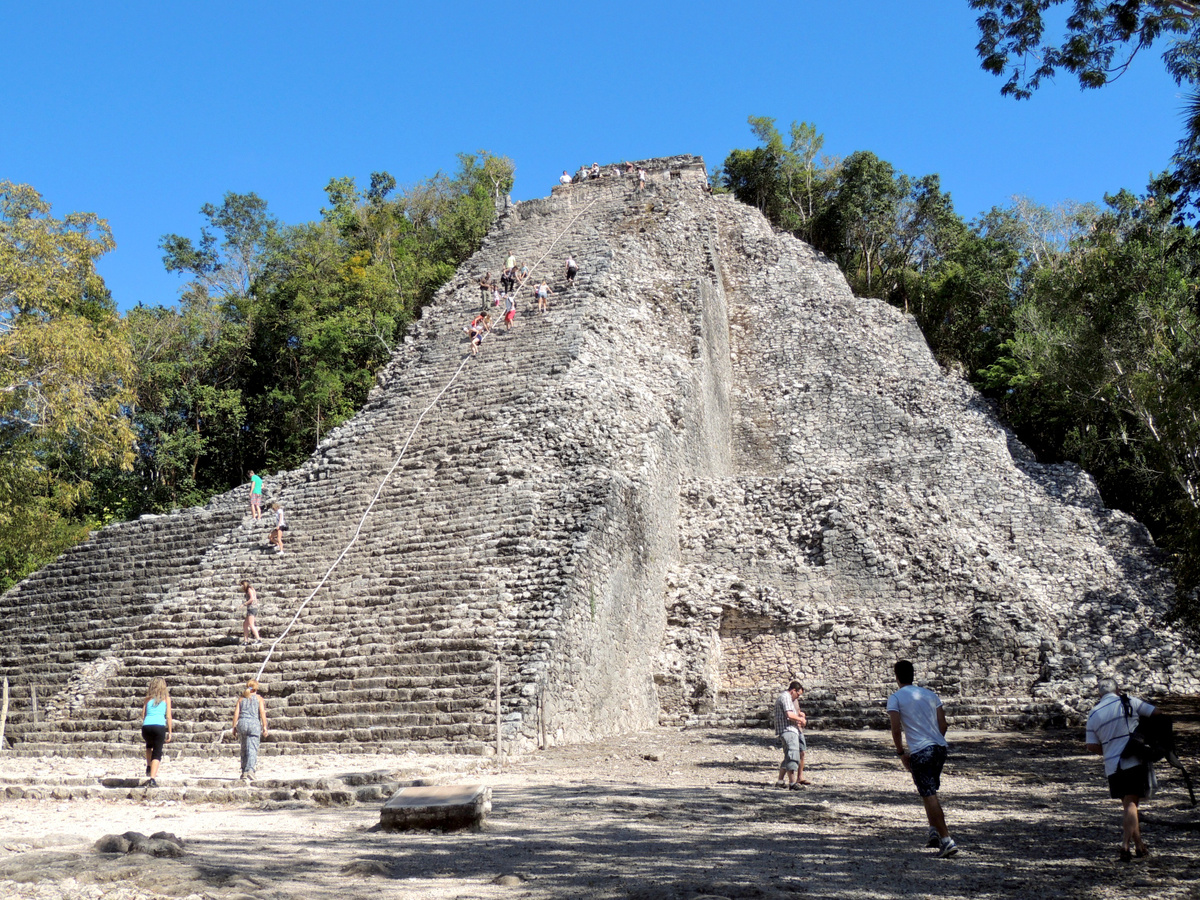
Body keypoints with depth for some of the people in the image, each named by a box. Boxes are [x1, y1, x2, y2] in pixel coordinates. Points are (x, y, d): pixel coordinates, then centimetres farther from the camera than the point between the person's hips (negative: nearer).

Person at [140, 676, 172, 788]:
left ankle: (149, 767, 27)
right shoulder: (166, 698, 12)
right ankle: (152, 779, -12)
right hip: (159, 726, -3)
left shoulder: (148, 698, 18)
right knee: (157, 752, 1)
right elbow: (169, 716, 7)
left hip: (146, 726, 3)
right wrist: (170, 732, 11)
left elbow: (143, 715, 16)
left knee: (149, 745, 34)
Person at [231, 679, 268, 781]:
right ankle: (250, 769, -26)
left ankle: (244, 771, 16)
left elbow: (236, 713, 8)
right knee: (252, 749, -7)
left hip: (242, 723, 3)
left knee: (244, 749, 15)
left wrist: (234, 727, 10)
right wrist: (264, 727, -3)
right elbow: (262, 712, -2)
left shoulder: (241, 698, 15)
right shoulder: (259, 698, 8)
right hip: (254, 724, -3)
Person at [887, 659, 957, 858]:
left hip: (920, 751, -6)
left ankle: (946, 840, -10)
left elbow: (896, 729, -10)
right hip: (940, 747, 6)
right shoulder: (930, 694, 14)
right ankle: (934, 831, 18)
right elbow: (943, 724, 12)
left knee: (929, 796, -4)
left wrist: (901, 753, 0)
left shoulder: (895, 698, -2)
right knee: (931, 792, 23)